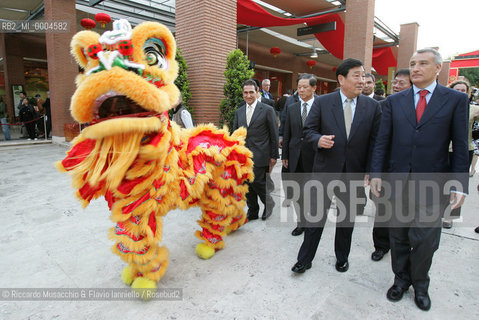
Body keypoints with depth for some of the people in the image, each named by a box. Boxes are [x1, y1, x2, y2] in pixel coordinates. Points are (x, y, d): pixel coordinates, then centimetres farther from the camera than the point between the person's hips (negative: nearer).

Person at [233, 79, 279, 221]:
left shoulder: (267, 110, -3)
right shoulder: (238, 112, 11)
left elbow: (274, 135, -3)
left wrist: (273, 156, -4)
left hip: (259, 155, -5)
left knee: (257, 183, -6)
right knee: (247, 185, 10)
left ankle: (269, 203, 24)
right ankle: (252, 213, 26)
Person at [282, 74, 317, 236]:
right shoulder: (291, 108, 8)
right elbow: (287, 134, 9)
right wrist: (284, 155, 7)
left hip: (314, 157, -3)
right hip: (296, 158, 3)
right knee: (299, 193, 11)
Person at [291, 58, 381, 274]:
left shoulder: (373, 106, 0)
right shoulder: (322, 102, -4)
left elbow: (374, 141, 1)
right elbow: (308, 130, 0)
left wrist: (369, 171, -4)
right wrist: (318, 140, -22)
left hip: (354, 173, 2)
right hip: (325, 169, -1)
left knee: (347, 217, 17)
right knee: (316, 216, 6)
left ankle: (342, 257, 38)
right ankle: (305, 259, 23)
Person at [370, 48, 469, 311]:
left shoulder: (456, 100, 1)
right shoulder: (394, 101, 6)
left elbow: (460, 147, -1)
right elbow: (382, 141, 3)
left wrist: (459, 185, -7)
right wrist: (376, 174, -4)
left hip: (432, 185, -1)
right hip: (398, 181, 2)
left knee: (425, 240, 9)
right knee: (398, 237, 14)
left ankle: (420, 284, 34)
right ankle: (401, 279, 36)